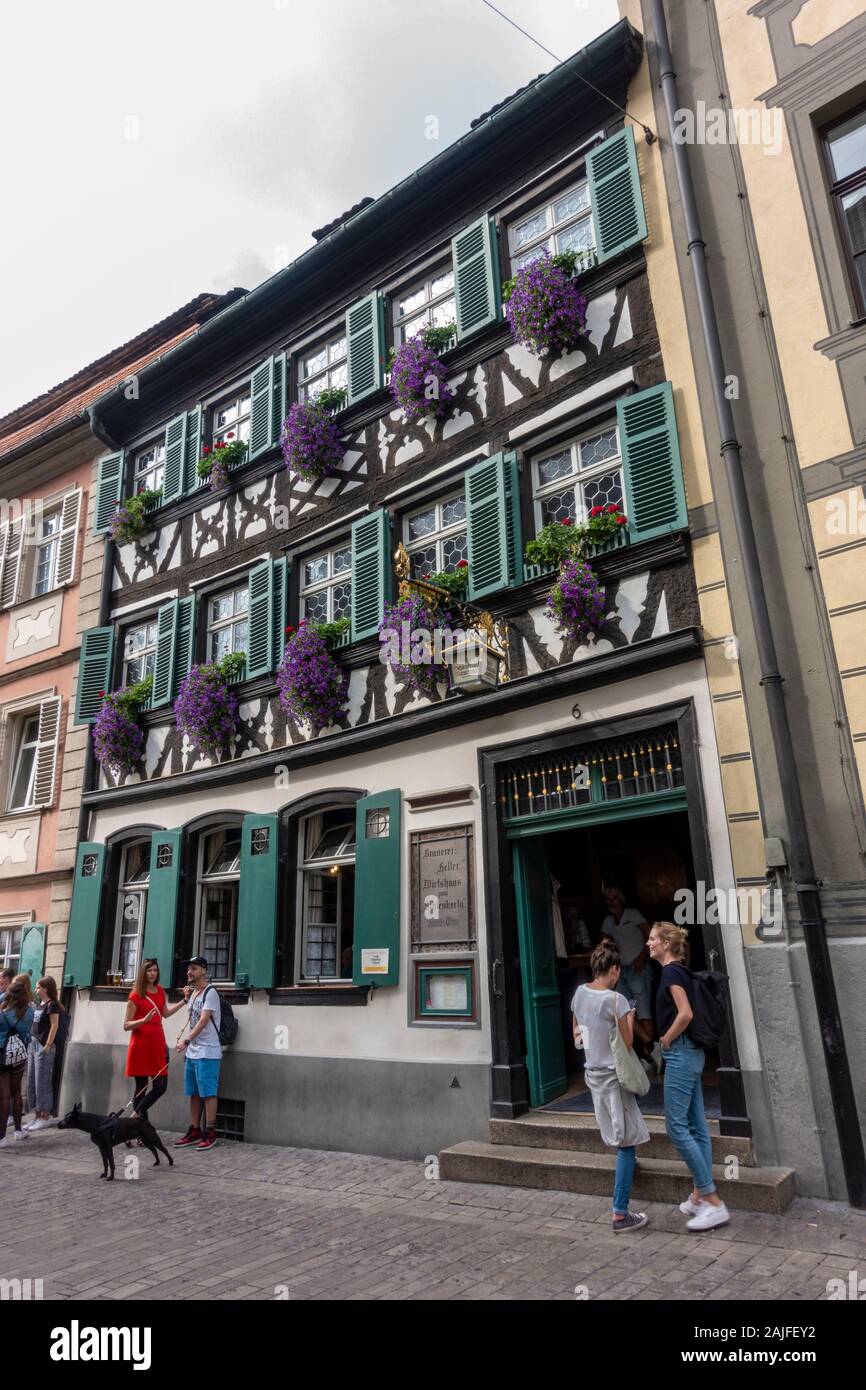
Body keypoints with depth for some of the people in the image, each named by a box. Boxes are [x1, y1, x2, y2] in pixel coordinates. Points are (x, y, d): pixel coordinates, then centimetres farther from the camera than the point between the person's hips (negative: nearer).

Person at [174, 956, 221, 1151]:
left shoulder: (210, 993, -12)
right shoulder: (193, 992, 14)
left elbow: (203, 1020, -22)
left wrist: (186, 1040, -30)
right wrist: (188, 999, 12)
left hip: (207, 1052, -9)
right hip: (192, 1052, 9)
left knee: (208, 1093, -3)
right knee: (194, 1093, 13)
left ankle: (210, 1133, 3)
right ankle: (195, 1131, 21)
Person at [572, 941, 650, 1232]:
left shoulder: (580, 993, 1)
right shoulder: (615, 1000, -20)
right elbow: (627, 1043, -12)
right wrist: (630, 1018, 1)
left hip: (593, 1074, 8)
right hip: (613, 1077, -7)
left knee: (620, 1141, 25)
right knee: (626, 1145, 1)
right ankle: (620, 1214, 4)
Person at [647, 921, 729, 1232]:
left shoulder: (671, 972, -15)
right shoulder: (681, 971, 13)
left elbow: (685, 1014, -25)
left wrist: (666, 1040, -13)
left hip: (680, 1054, -10)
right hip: (692, 1052, 10)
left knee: (677, 1126, -6)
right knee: (696, 1126, 12)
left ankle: (713, 1202, -3)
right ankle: (700, 1195, 19)